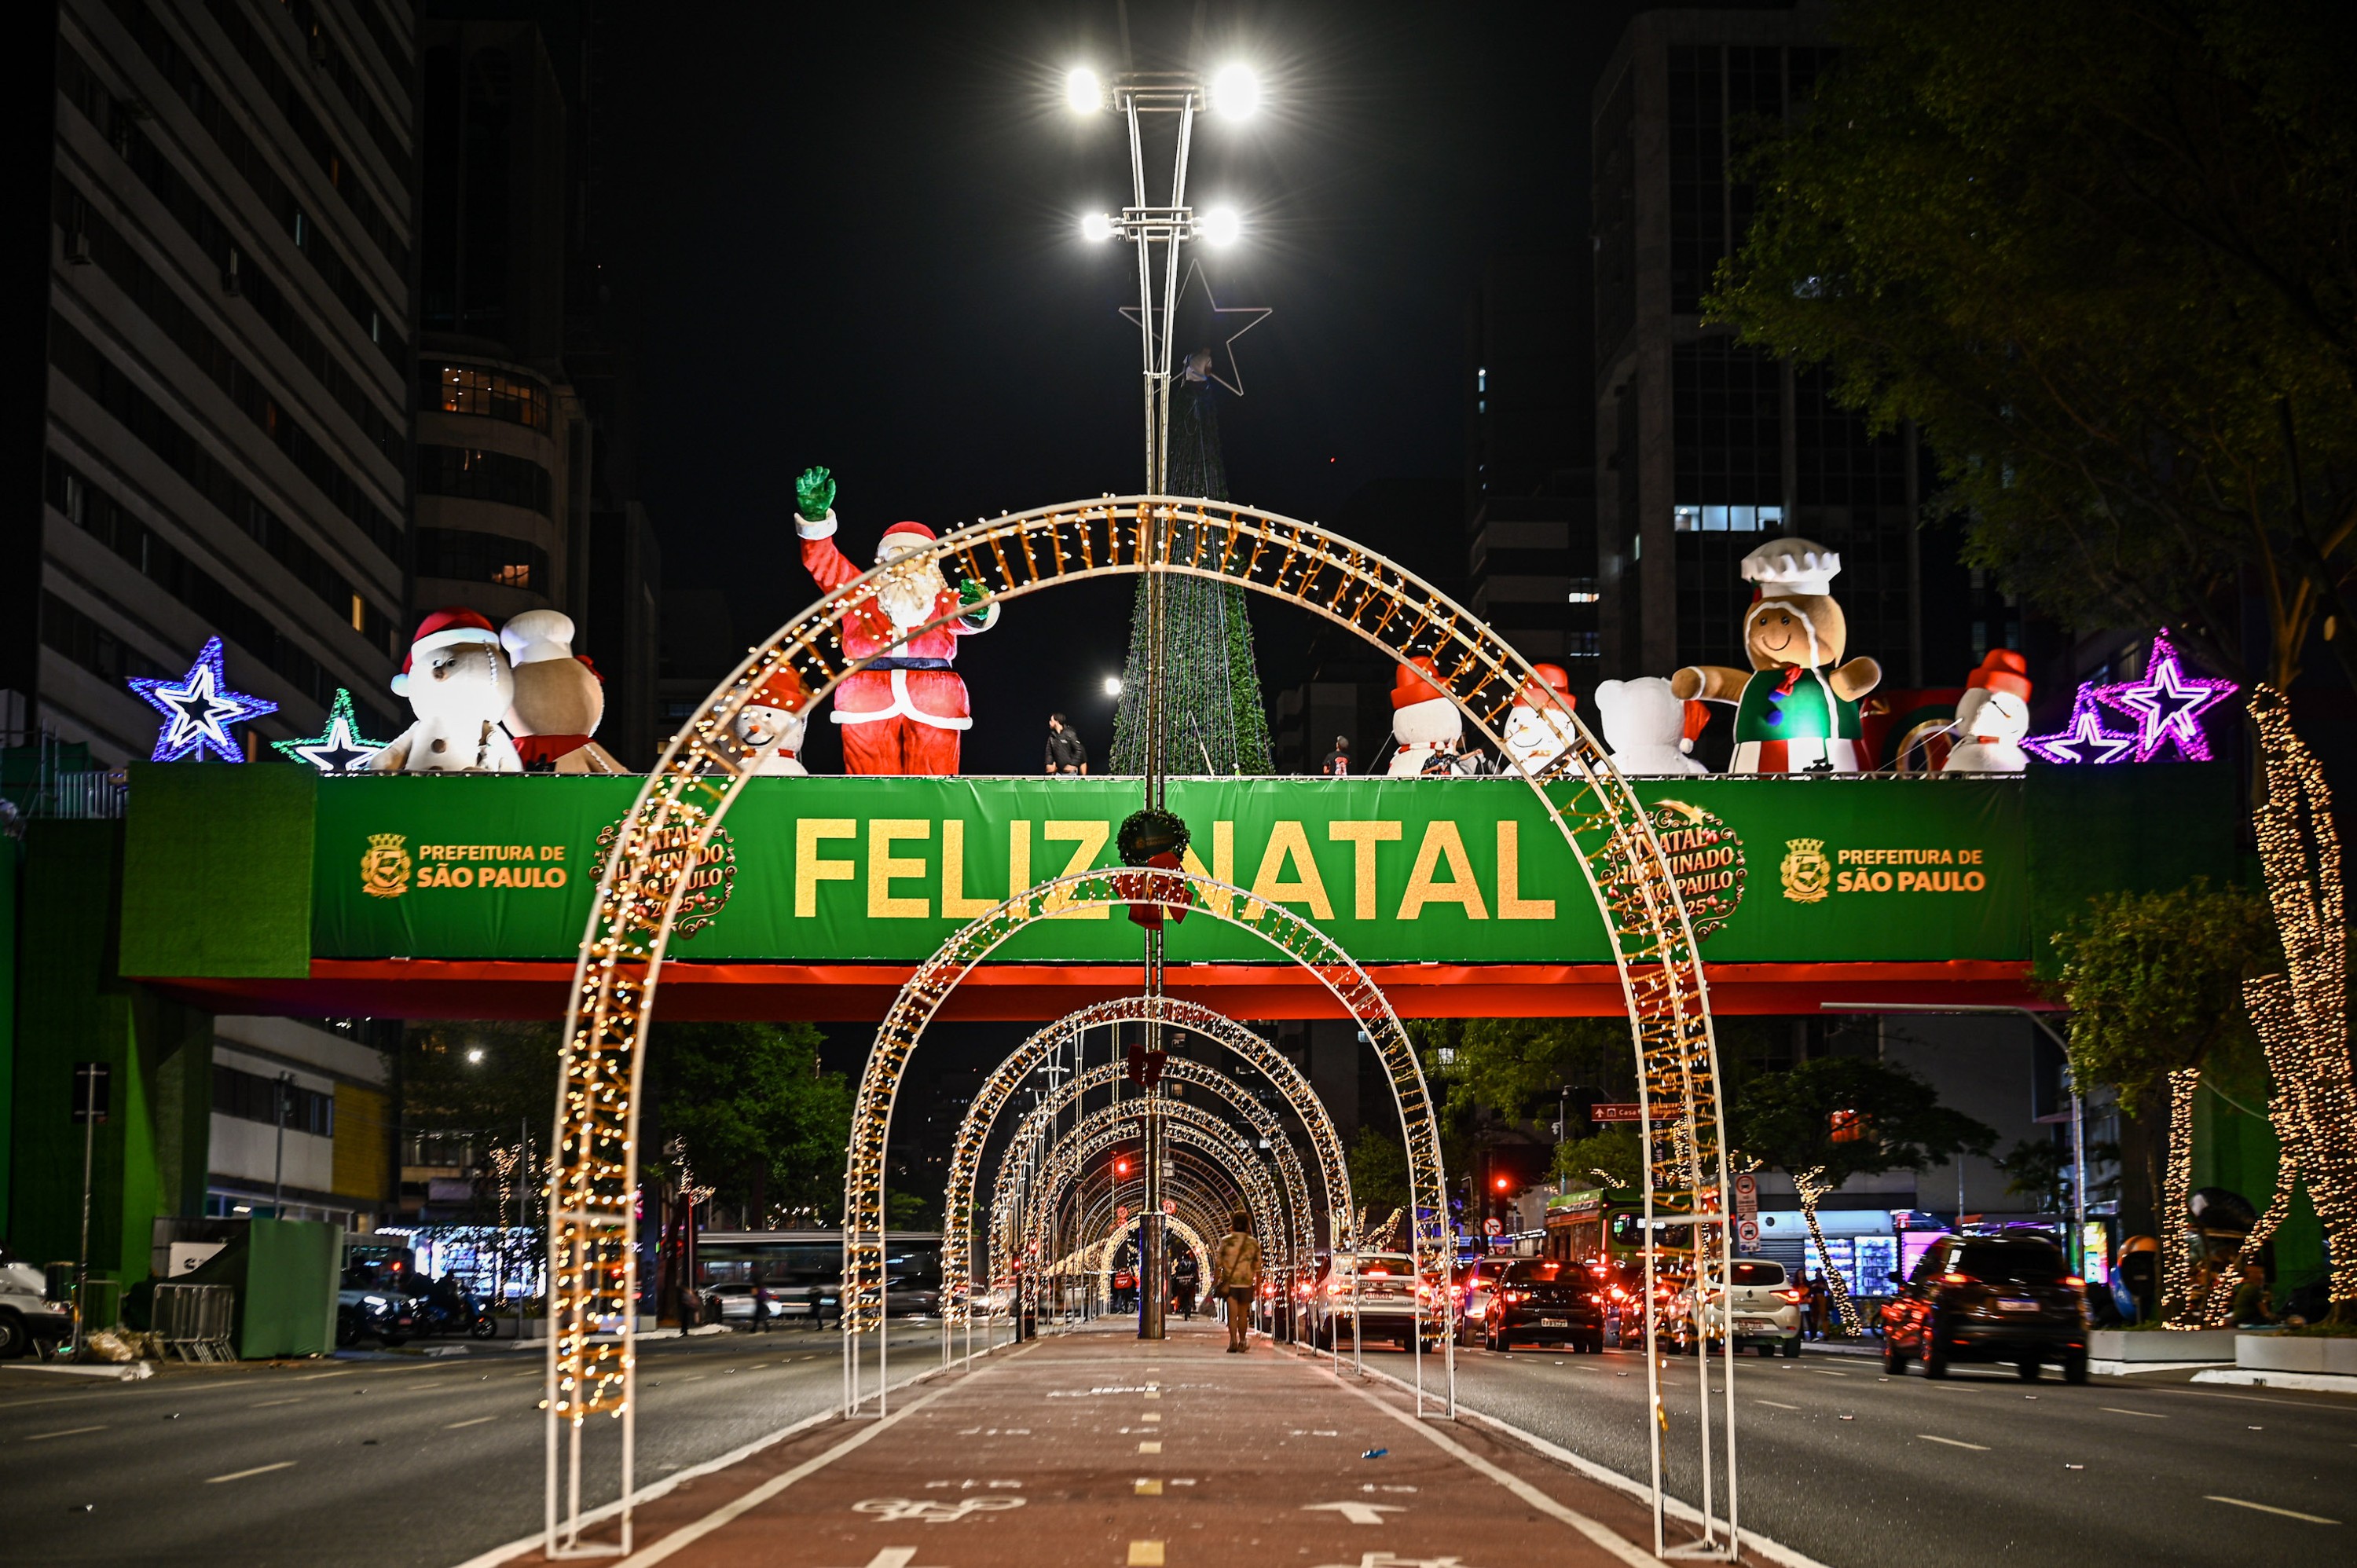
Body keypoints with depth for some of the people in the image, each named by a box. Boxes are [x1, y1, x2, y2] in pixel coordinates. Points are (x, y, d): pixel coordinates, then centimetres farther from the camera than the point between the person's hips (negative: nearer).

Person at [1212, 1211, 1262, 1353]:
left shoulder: (1226, 1241, -3)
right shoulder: (1253, 1243, 2)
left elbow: (1218, 1262, -2)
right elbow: (1257, 1266, 4)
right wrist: (1258, 1283, 13)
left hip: (1229, 1282, -2)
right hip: (1246, 1283, 2)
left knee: (1232, 1313, -5)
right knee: (1243, 1314, 13)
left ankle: (1233, 1340, -20)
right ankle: (1242, 1342, 18)